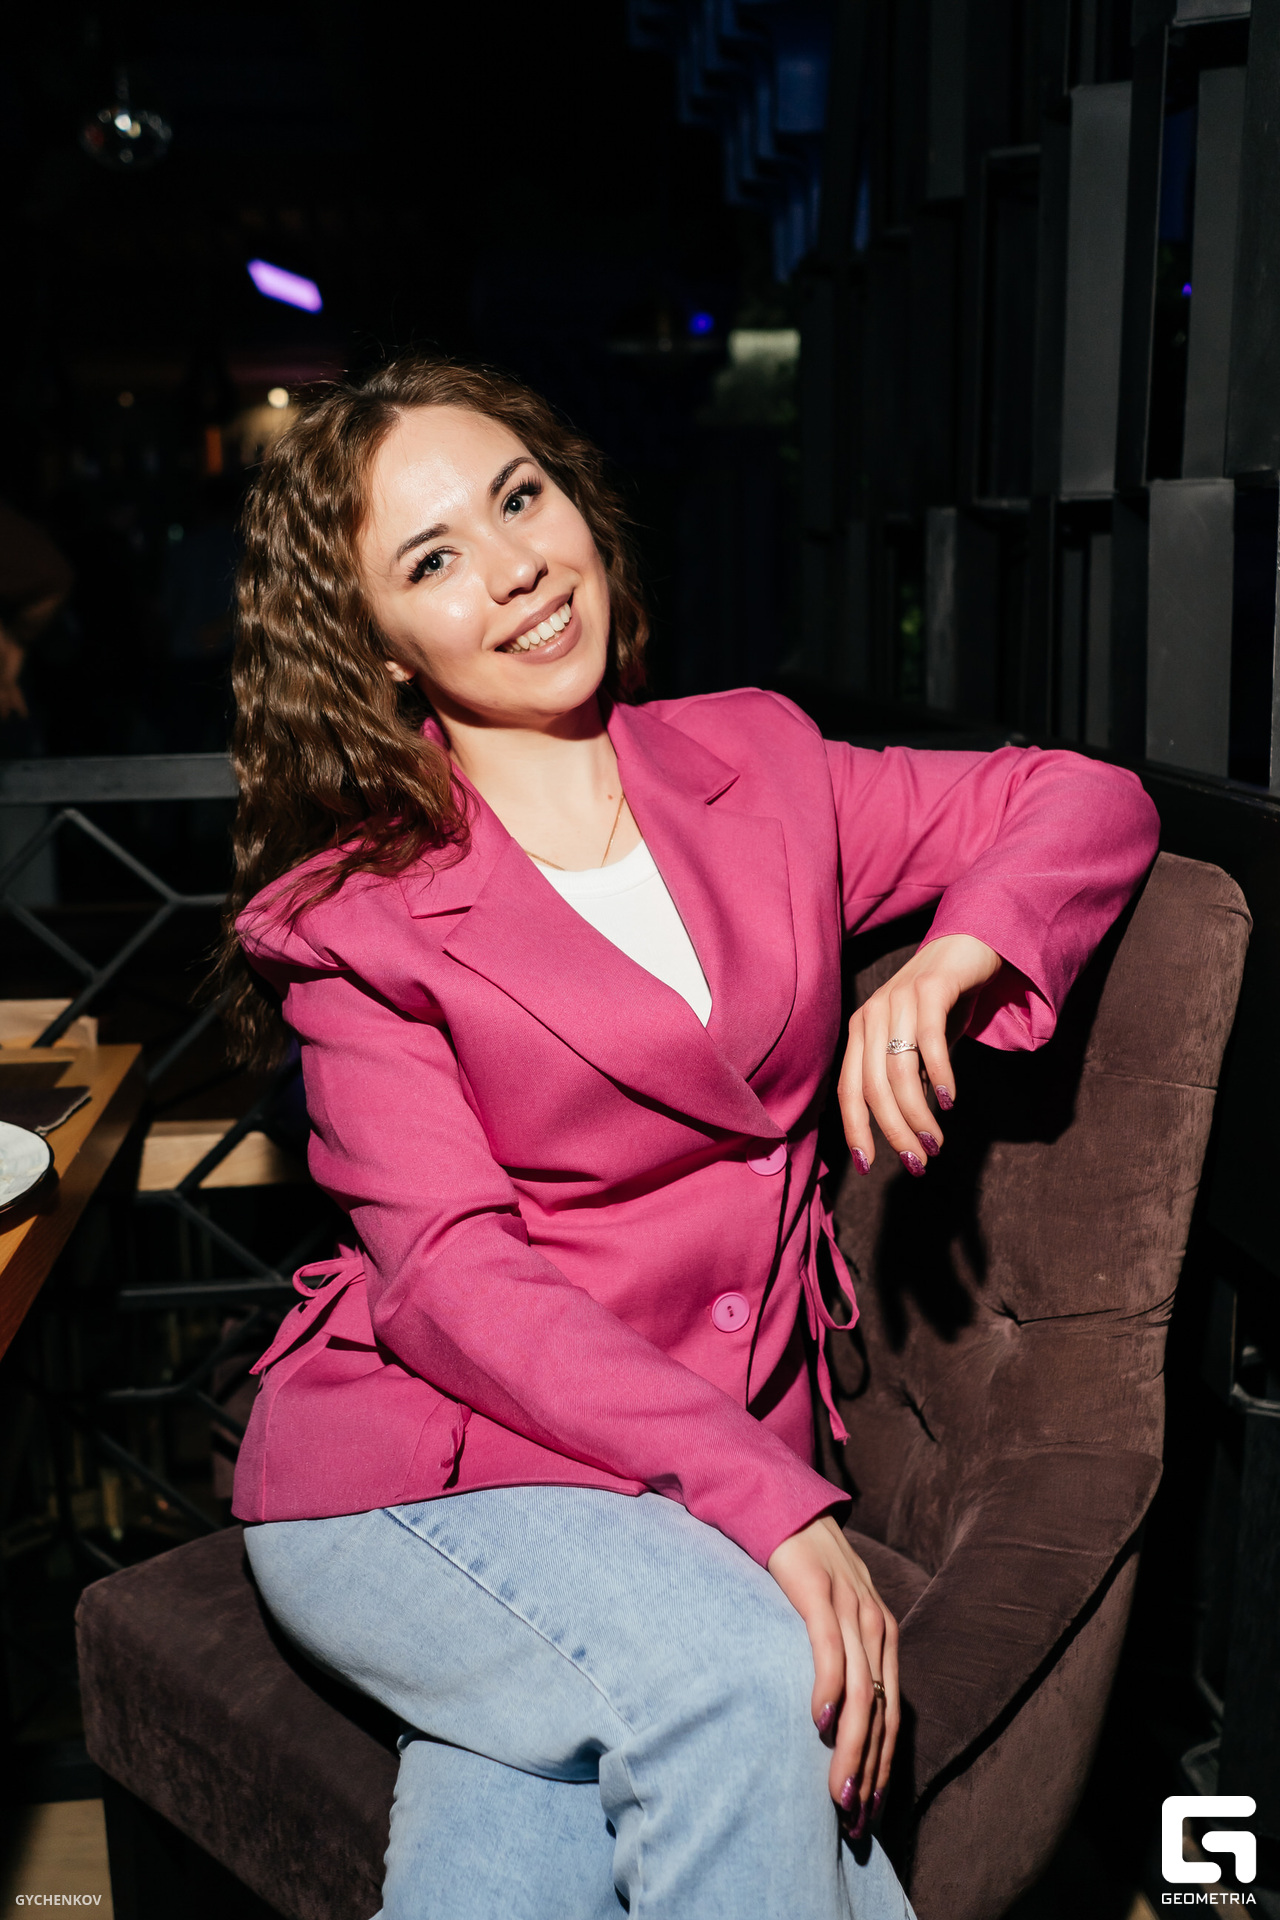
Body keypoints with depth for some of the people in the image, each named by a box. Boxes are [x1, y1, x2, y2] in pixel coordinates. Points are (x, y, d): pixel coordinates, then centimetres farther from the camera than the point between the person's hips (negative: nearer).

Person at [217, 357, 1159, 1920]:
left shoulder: (756, 762, 9)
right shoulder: (359, 916, -3)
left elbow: (1091, 803, 13)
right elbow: (452, 1278, -12)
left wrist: (951, 959, -9)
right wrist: (776, 1506, -23)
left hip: (725, 1467, 2)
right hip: (429, 1458, -2)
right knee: (744, 1689, -30)